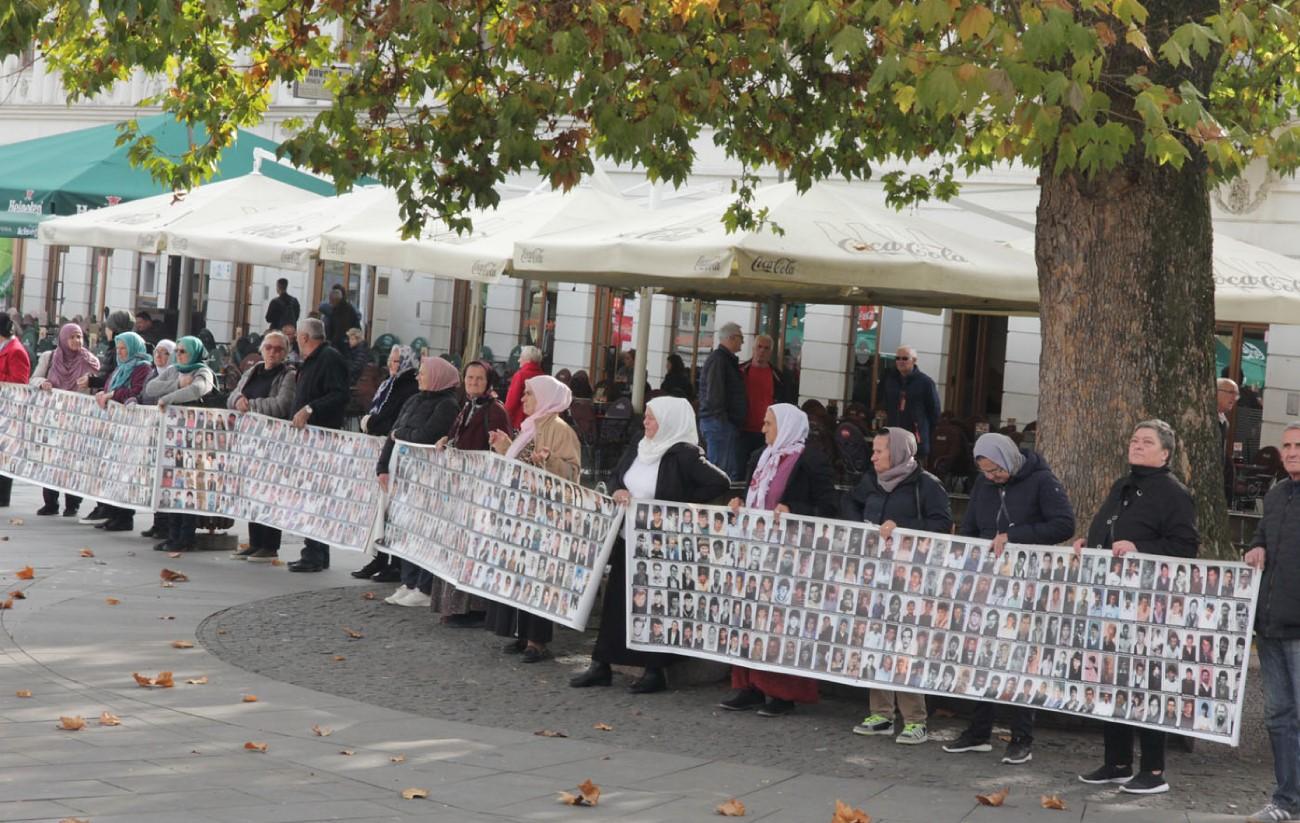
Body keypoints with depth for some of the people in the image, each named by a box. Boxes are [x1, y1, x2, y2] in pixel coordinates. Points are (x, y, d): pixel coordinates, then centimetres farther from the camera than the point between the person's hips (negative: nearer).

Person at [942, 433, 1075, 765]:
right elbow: (968, 531, 16)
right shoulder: (983, 483, 9)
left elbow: (1065, 525, -18)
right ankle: (978, 732, 15)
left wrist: (1014, 536, -22)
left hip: (1026, 588, -6)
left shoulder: (1041, 481, -9)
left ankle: (1022, 739, 4)